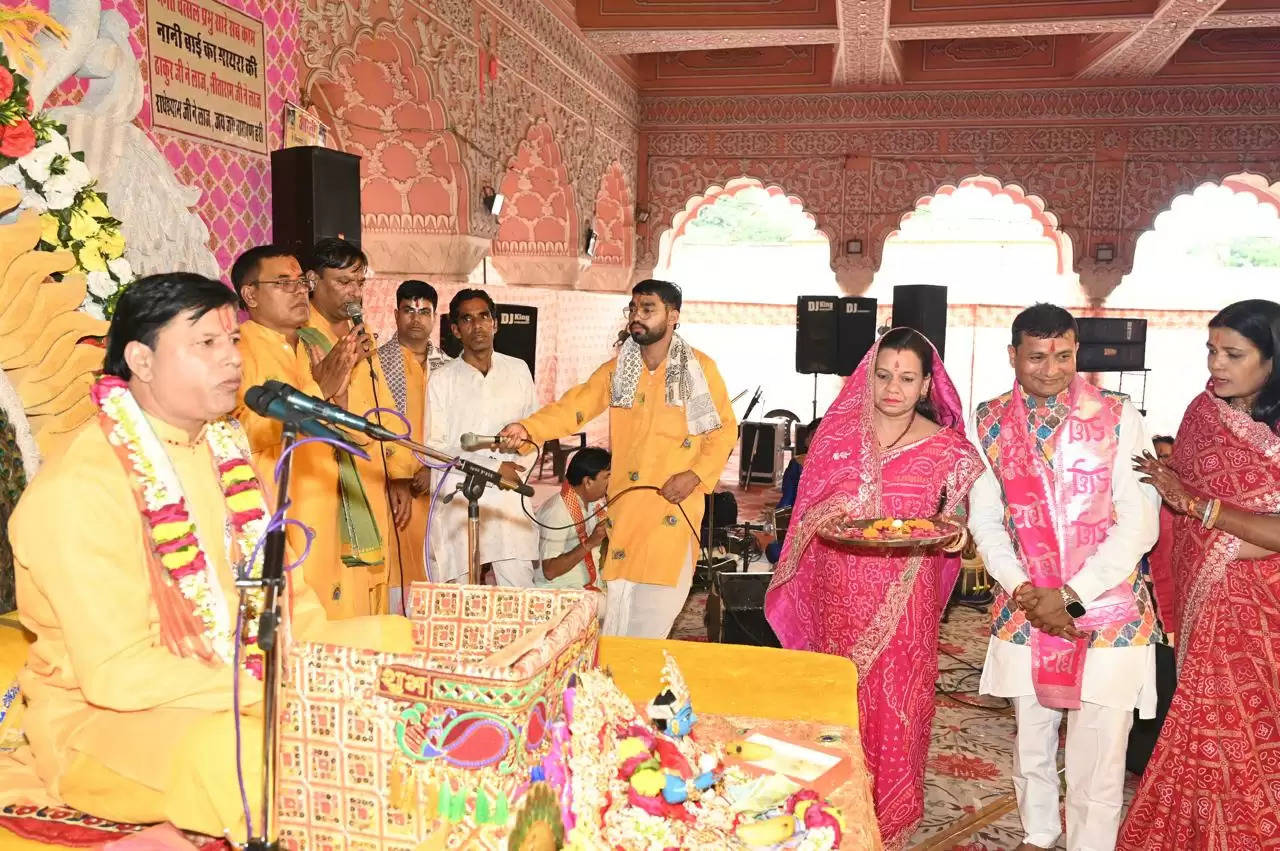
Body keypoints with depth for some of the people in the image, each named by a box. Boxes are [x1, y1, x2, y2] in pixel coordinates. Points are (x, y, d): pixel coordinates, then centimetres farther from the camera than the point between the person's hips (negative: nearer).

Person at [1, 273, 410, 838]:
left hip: (246, 677, 8)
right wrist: (274, 695, -26)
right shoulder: (78, 488, -19)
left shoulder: (224, 446, 6)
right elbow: (118, 672, -23)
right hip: (108, 711, -7)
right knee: (233, 750, -38)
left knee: (402, 642, -2)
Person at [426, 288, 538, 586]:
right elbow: (435, 448, 0)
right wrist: (493, 467, -8)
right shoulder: (443, 379, 3)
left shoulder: (518, 370, 11)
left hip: (509, 498, 2)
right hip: (458, 501, -1)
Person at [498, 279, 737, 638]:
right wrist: (527, 428, -22)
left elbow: (725, 430, 4)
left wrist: (696, 476, -10)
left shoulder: (701, 368, 1)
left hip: (674, 505, -2)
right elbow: (575, 406, -5)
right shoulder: (616, 369, 8)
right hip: (625, 503, 2)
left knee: (656, 615, 0)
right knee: (615, 613, 4)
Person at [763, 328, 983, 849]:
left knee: (893, 714, 3)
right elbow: (810, 513, 11)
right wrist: (830, 518, -9)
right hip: (838, 599, 2)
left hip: (901, 607, -2)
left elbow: (955, 520, 3)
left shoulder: (946, 448, -3)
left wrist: (954, 531, -18)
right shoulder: (838, 433, 3)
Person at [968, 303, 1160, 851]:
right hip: (1024, 612, 2)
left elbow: (1139, 522, -10)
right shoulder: (989, 422, 0)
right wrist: (1024, 592, -11)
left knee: (1098, 752, 3)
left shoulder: (1117, 417, -6)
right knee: (1031, 739, 17)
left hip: (1107, 612, -2)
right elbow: (985, 521, 2)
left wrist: (1071, 595, -14)